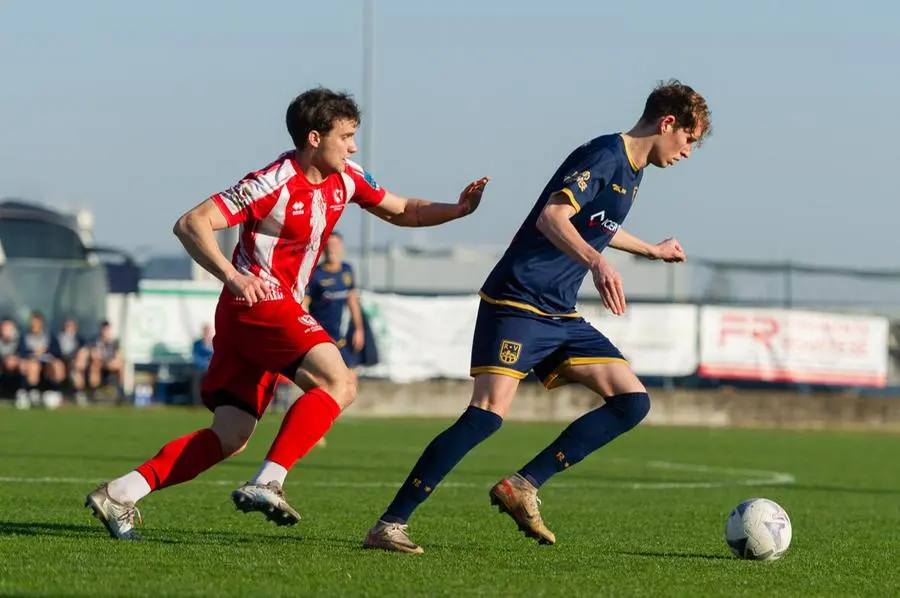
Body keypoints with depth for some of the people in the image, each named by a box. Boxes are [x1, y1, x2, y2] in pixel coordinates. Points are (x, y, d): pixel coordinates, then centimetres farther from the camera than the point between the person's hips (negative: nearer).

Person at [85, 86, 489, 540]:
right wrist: (231, 275, -32)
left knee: (229, 439, 4)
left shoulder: (344, 179, 9)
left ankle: (118, 494, 1)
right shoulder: (274, 184, -16)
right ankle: (267, 483, -31)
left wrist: (457, 209, 3)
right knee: (337, 383, -24)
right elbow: (191, 225, -19)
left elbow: (401, 211, 21)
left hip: (277, 309, 9)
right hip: (257, 303, -9)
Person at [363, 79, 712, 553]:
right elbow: (551, 217, -26)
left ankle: (522, 487, -3)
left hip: (560, 317, 10)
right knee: (490, 412, -21)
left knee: (632, 401, -1)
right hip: (517, 299, -10)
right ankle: (389, 526, -18)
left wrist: (651, 250, 52)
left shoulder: (631, 173, 18)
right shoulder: (604, 155, -11)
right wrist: (597, 263, -41)